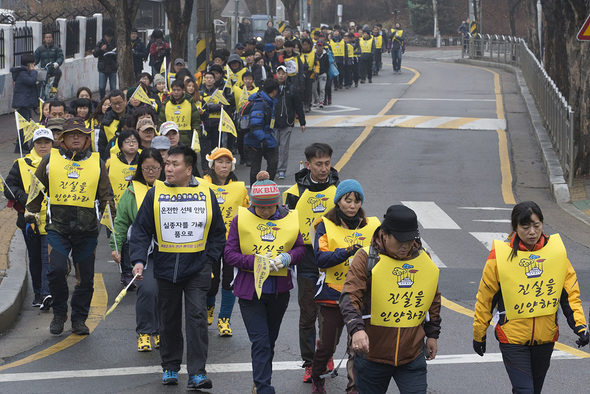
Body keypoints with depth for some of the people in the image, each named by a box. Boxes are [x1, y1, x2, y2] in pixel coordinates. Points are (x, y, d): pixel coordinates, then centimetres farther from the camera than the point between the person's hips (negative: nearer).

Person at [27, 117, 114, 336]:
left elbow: (105, 194, 14)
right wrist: (31, 211, 8)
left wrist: (109, 214, -2)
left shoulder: (96, 162, 10)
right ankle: (59, 313, 6)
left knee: (86, 277, 4)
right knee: (57, 270, -16)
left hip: (87, 229, 1)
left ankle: (79, 319, 20)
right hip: (57, 227, -1)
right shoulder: (50, 159, 7)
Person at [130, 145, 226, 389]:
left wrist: (209, 259, 1)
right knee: (169, 319, 11)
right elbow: (141, 230, 2)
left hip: (197, 268, -1)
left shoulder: (206, 194, 2)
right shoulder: (155, 193, 1)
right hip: (166, 267, 1)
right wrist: (138, 260, -10)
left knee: (197, 316, -10)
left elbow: (218, 232, 11)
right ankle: (170, 367, 27)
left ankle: (197, 373, -10)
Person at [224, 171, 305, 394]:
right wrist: (255, 262, -21)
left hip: (279, 290, 3)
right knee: (260, 342, -10)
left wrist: (287, 258, -15)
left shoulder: (289, 220, 0)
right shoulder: (241, 220, -6)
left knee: (270, 341, 17)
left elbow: (300, 248, 7)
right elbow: (230, 254, -6)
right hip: (250, 290, -3)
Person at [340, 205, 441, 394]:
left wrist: (432, 334, 21)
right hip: (372, 355, -2)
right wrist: (356, 329, -36)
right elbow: (350, 297, -21)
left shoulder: (424, 260, 4)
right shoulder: (366, 258, -11)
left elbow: (433, 300, 18)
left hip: (412, 356, 2)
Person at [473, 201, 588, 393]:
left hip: (546, 337, 4)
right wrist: (479, 334, 7)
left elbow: (570, 293, 5)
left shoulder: (557, 251, -3)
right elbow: (485, 298, 0)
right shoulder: (500, 255, -10)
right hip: (512, 337, -4)